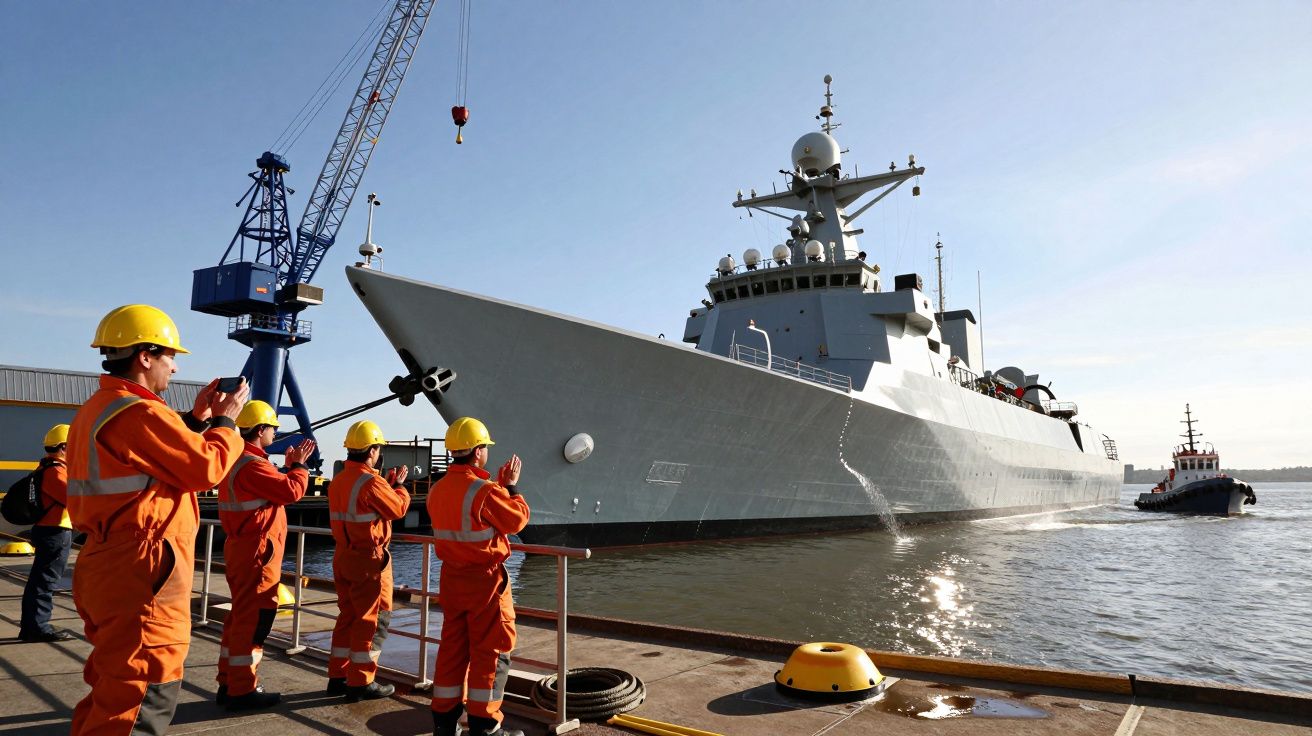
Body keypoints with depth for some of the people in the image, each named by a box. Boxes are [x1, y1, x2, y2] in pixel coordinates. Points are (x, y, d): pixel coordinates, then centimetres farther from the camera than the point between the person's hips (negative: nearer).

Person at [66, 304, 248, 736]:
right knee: (144, 697, -4)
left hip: (103, 567, 11)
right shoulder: (140, 412, -19)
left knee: (112, 687, 23)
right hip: (141, 574, -11)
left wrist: (197, 419, 15)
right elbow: (207, 468, -16)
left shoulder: (97, 410, 15)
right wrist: (225, 420, -1)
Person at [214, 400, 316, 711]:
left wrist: (289, 467, 11)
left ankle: (229, 684, 24)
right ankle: (243, 690, 2)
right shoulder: (252, 465, -20)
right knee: (253, 618, -4)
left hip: (241, 548, 11)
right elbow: (292, 492, -23)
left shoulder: (238, 460, 15)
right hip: (256, 552, -11)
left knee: (241, 616, 17)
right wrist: (299, 465, -8)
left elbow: (274, 490, 17)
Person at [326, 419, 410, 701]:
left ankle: (337, 677, 24)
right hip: (369, 560, -9)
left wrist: (388, 485, 15)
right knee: (374, 619, 2)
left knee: (348, 616, 18)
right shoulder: (371, 482, -20)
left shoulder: (338, 481, 8)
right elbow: (398, 508, -11)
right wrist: (399, 486, 6)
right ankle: (361, 683, 6)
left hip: (343, 557, 9)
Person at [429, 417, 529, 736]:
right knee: (490, 650, 4)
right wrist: (510, 486, 0)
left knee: (452, 647, 16)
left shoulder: (438, 490, 4)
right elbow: (517, 520, -11)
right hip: (485, 580, -8)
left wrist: (497, 486, 15)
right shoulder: (484, 491, -21)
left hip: (452, 578, 8)